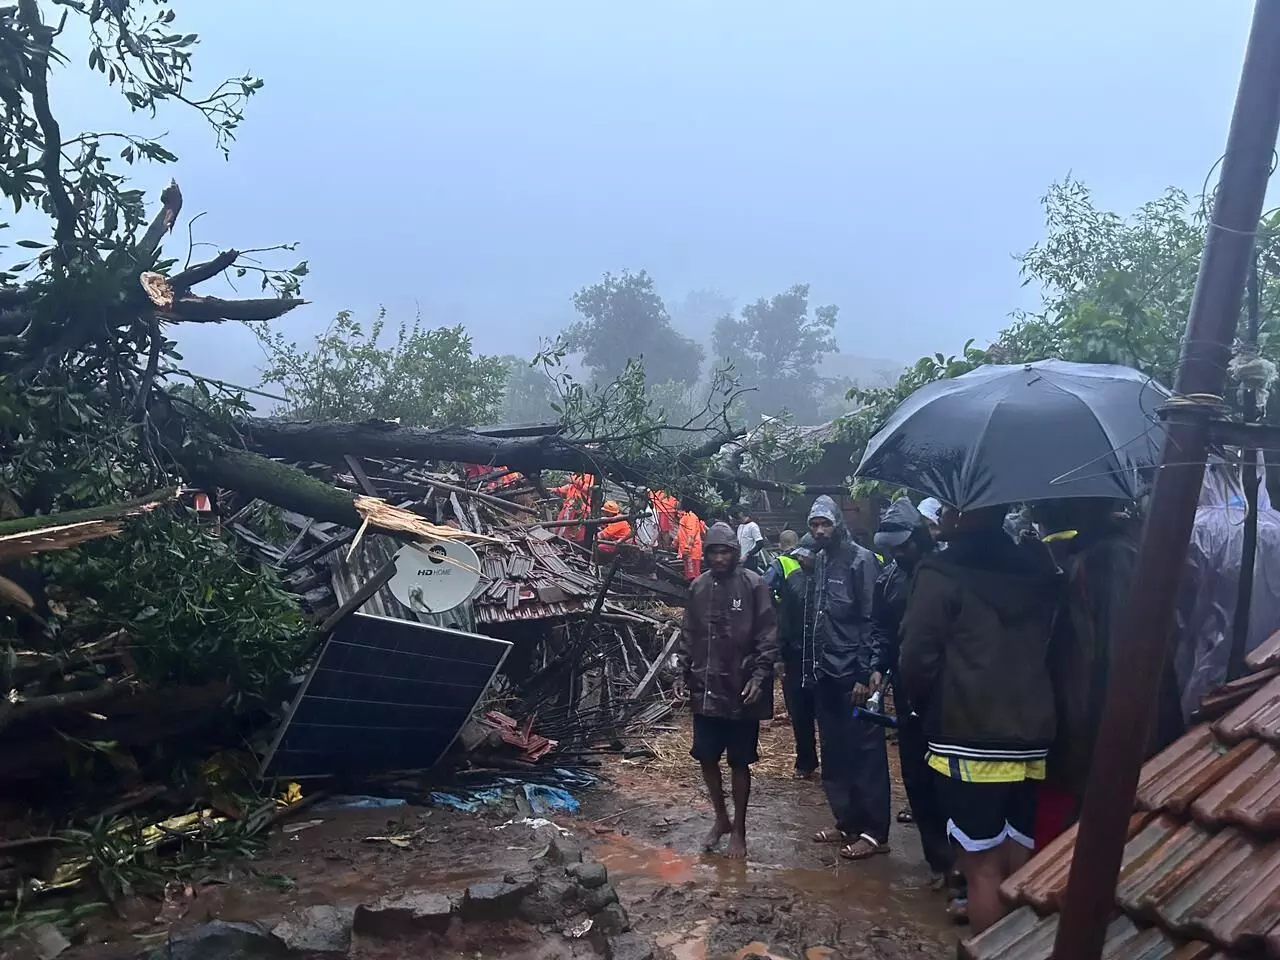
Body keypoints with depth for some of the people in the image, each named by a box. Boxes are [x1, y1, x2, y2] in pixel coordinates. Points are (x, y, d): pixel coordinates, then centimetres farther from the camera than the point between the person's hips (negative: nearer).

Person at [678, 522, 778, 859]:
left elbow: (768, 636, -9)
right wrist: (685, 672, 7)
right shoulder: (697, 588, 5)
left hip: (741, 691, -4)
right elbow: (688, 635, 12)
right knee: (706, 758, 10)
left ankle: (739, 829, 22)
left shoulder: (753, 585, -8)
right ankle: (721, 818, 32)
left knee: (740, 763, 6)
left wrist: (759, 676, -16)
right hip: (705, 690, 4)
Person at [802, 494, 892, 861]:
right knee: (834, 753, 13)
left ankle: (874, 832, 8)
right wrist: (810, 665, 12)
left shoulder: (860, 560, -9)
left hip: (854, 674, -7)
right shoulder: (818, 561, 11)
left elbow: (873, 620, -13)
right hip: (826, 673, 7)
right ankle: (847, 822, 24)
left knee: (865, 753, 0)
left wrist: (868, 673, -16)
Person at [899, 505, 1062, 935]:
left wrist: (929, 709, 8)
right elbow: (1052, 649, 16)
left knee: (982, 866, 3)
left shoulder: (941, 574, -8)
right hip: (1032, 738, 6)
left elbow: (917, 659, -10)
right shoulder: (1039, 571, 9)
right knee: (1019, 865, 14)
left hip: (969, 740, -5)